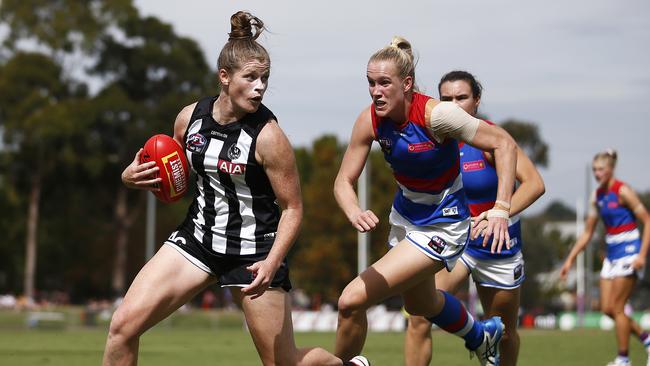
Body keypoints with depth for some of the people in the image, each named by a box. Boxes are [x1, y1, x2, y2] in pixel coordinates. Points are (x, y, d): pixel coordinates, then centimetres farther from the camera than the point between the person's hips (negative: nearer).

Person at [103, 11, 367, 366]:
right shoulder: (190, 117, -3)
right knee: (124, 324, -10)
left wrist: (272, 263, -25)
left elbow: (292, 209, -11)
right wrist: (134, 175, -6)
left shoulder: (268, 136, -17)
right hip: (199, 236, 4)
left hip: (254, 252, -4)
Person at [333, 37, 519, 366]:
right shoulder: (370, 121, -15)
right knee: (420, 304, 32)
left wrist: (501, 209, -31)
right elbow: (344, 181, -11)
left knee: (352, 301, -18)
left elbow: (504, 144, -22)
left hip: (441, 225, -7)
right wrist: (354, 213, -35)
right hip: (405, 215, 7)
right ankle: (481, 337, 62)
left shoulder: (434, 114, -29)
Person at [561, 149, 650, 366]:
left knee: (617, 308, -7)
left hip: (628, 251, -8)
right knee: (607, 309, 4)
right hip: (612, 253, 8)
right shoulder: (597, 196, 10)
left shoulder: (622, 191, -12)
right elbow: (587, 233, 16)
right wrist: (570, 260, 11)